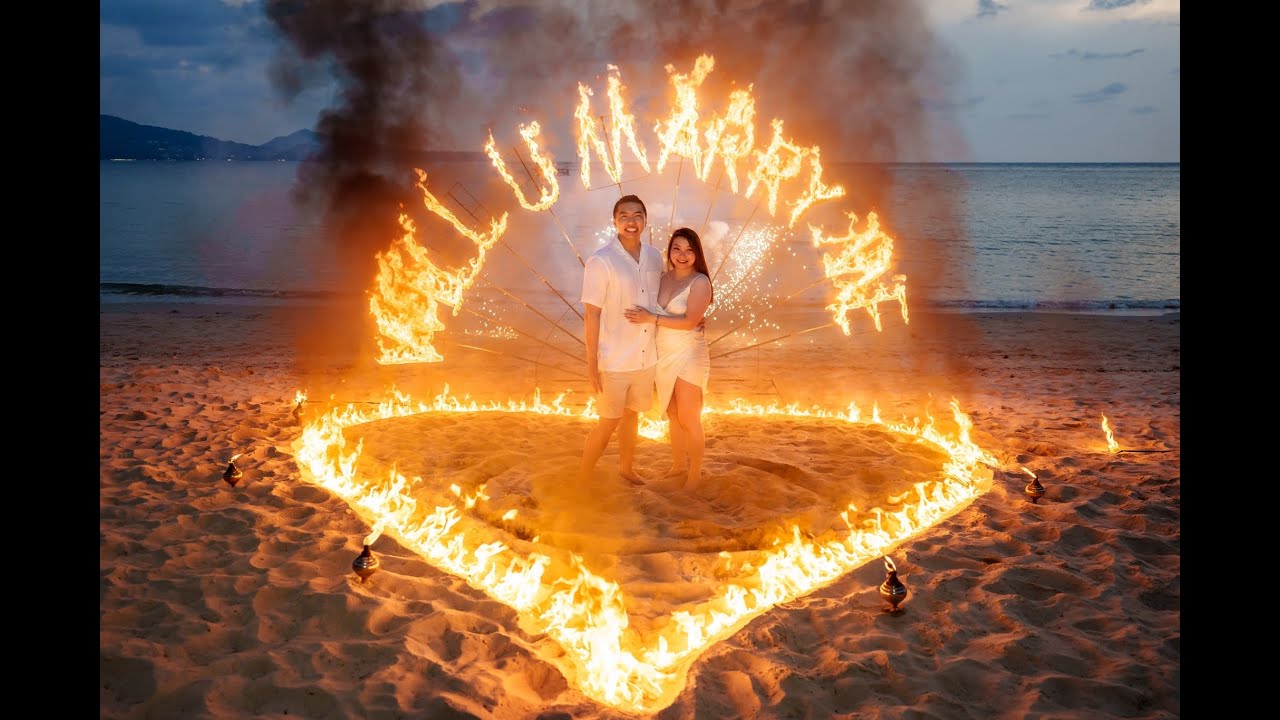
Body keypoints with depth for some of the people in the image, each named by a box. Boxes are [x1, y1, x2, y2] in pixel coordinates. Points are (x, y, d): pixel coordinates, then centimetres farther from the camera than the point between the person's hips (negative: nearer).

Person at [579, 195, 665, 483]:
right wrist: (591, 362, -16)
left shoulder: (654, 257, 0)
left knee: (632, 414, 22)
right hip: (613, 361, -5)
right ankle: (584, 478, 23)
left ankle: (626, 467, 43)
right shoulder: (600, 261, -17)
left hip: (646, 357, 6)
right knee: (609, 422, 4)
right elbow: (592, 314, -16)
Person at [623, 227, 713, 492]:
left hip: (689, 357, -6)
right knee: (673, 415, 18)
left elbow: (689, 321, -22)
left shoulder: (700, 282, -13)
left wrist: (651, 318, -22)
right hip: (664, 356, 6)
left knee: (688, 420, 2)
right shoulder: (664, 278, 4)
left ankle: (695, 473, 18)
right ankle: (678, 465, 35)